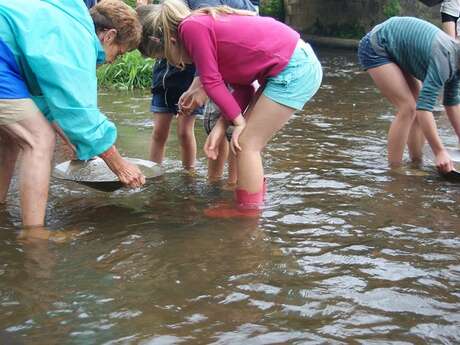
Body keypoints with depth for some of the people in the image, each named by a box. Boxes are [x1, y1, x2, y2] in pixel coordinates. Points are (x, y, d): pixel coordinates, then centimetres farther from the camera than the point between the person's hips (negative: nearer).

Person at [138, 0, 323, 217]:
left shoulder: (191, 26, -10)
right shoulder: (208, 25, 16)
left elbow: (211, 81, -11)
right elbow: (242, 87, 11)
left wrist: (239, 121, -2)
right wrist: (221, 127, 4)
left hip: (293, 70, -9)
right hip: (301, 63, 9)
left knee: (247, 144, -3)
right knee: (249, 142, 14)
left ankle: (248, 214, 7)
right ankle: (253, 204, 25)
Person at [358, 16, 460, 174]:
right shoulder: (443, 57, -30)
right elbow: (424, 107, -35)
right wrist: (440, 152, -36)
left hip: (392, 51, 9)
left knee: (418, 103, 5)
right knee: (407, 107, -16)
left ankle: (416, 163, 14)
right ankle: (394, 169, -10)